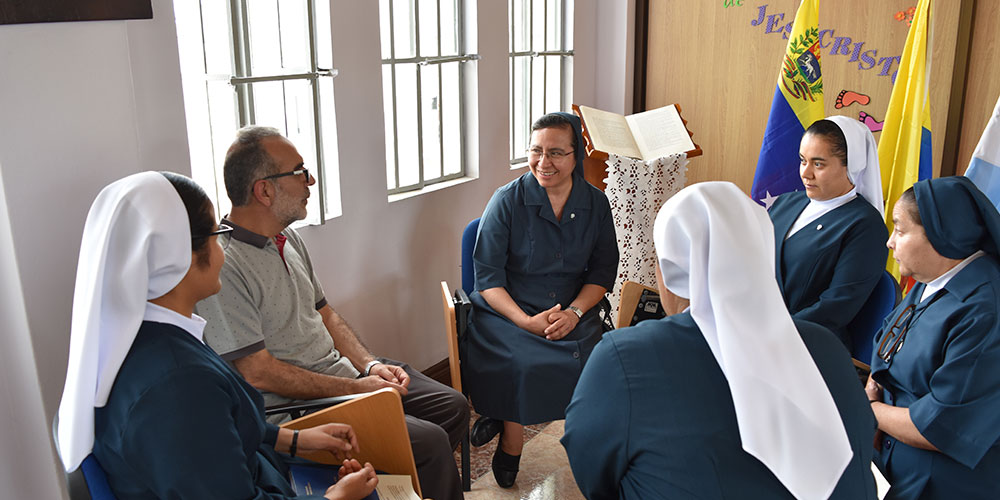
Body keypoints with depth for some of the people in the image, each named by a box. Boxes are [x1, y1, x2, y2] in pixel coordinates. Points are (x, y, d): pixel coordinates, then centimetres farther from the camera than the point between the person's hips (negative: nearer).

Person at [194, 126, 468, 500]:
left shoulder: (289, 238, 8)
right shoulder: (223, 266, -22)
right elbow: (258, 373, -22)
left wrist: (370, 365, 0)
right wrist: (357, 389, -17)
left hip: (342, 376, 9)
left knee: (453, 406, 7)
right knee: (430, 442, -19)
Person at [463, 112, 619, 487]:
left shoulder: (595, 204, 5)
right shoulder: (507, 201, -5)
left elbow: (603, 269, 8)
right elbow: (487, 276, -7)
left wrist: (574, 311, -11)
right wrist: (527, 321, -19)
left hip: (572, 312, 3)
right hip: (506, 312, -3)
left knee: (592, 358, -25)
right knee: (520, 364, -30)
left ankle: (502, 414, -4)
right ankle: (511, 444, -1)